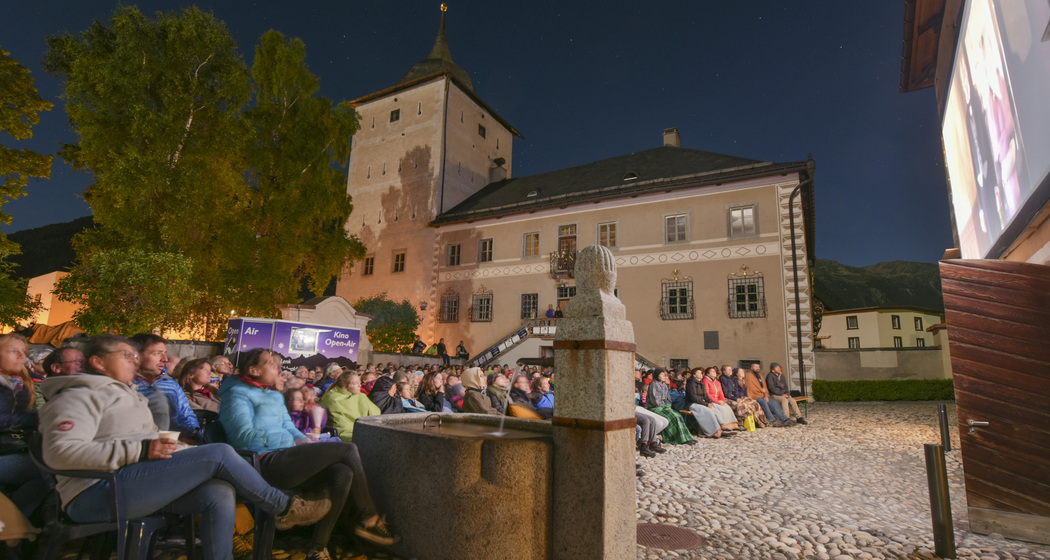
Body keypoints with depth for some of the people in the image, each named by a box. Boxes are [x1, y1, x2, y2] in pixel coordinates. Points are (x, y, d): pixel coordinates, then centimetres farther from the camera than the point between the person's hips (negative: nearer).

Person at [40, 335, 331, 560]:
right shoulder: (81, 396, -4)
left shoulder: (126, 393, 26)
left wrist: (162, 448, 8)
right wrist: (141, 451, -25)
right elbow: (59, 452, -20)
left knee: (220, 493, -18)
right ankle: (285, 508, -6)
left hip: (138, 485, 9)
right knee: (220, 454, -21)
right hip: (100, 493, -9)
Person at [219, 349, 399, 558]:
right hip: (265, 463, -8)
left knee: (343, 473, -19)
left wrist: (305, 442, -1)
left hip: (282, 461, 8)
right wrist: (293, 442, -13)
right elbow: (246, 435, -16)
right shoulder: (238, 394, -2)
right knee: (348, 449, -17)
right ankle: (369, 519, -4)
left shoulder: (275, 396, 24)